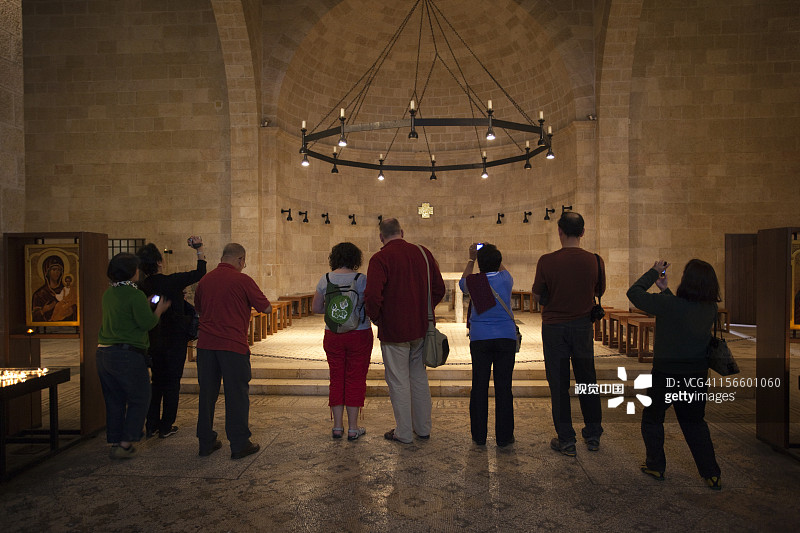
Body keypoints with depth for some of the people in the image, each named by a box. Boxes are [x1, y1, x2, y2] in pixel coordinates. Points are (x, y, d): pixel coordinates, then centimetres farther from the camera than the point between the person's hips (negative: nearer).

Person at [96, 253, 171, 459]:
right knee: (139, 399, 6)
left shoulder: (108, 293, 11)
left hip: (104, 353, 8)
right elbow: (146, 323, -14)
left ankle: (115, 442, 24)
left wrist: (147, 305, 21)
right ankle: (125, 444, 5)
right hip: (127, 355, -8)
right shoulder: (135, 295, -14)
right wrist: (159, 310, 3)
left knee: (114, 399, 16)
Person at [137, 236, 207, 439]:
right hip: (174, 339, -5)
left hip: (153, 341, 5)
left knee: (157, 381, 17)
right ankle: (166, 426, 14)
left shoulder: (142, 287, -2)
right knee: (172, 382, 7)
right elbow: (199, 273, -7)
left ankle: (152, 425, 21)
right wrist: (200, 249, 2)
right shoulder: (172, 281, -17)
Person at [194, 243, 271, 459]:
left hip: (205, 344, 6)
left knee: (207, 393, 14)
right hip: (232, 344, -6)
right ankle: (239, 445, 11)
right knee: (237, 394, 4)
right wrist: (247, 302, 14)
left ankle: (206, 442, 24)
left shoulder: (205, 279, 9)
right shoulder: (242, 280, -10)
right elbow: (266, 308, -5)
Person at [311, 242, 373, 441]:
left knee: (336, 379, 13)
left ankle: (337, 426, 19)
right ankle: (353, 428, 14)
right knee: (355, 379, 7)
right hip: (359, 335, -3)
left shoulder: (325, 279, -1)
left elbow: (316, 308, 5)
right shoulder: (361, 279, -11)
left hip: (333, 335, 3)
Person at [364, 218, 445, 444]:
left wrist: (375, 317, -5)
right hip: (421, 328, 6)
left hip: (393, 331, -6)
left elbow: (372, 296, -24)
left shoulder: (380, 259, -14)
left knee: (398, 382, 7)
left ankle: (403, 433, 19)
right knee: (419, 377, 19)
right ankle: (423, 428, 30)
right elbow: (439, 288, 7)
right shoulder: (423, 253, 3)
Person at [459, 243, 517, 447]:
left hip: (479, 339, 0)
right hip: (506, 337, 0)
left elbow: (463, 281, 23)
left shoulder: (473, 281, -3)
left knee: (479, 386, 7)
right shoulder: (505, 279, -2)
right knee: (503, 387, 4)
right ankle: (504, 436, 12)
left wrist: (471, 259, 30)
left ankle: (479, 435, 16)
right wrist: (493, 253, 31)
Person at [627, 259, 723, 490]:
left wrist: (653, 272, -4)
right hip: (698, 375, 5)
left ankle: (656, 466, 25)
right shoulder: (711, 309, -5)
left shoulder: (670, 304, -25)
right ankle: (711, 474, 25)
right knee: (695, 423, 22)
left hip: (666, 374, -5)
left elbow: (634, 293, -16)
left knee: (652, 418, 16)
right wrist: (665, 289, 14)